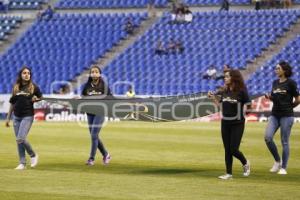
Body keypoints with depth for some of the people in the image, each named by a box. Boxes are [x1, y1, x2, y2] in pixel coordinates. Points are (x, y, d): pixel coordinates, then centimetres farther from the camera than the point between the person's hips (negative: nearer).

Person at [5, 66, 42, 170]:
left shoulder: (34, 87, -1)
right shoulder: (15, 88, 8)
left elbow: (40, 97, 14)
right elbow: (12, 103, 13)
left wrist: (35, 99, -10)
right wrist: (8, 118, 13)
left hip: (27, 116, -4)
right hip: (16, 116, 4)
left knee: (21, 138, -17)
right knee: (18, 141, 5)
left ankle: (33, 155, 5)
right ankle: (22, 163, 13)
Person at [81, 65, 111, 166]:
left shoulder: (104, 85, -3)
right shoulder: (87, 85, 6)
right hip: (90, 112, 5)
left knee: (94, 135, -12)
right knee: (94, 136, 8)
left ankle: (91, 158, -6)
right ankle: (106, 155, 27)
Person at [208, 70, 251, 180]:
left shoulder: (241, 92, -10)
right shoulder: (224, 91, 6)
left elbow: (248, 106, -5)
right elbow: (220, 105, 14)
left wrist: (247, 108, -23)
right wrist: (213, 98, 3)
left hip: (237, 124, -5)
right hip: (225, 123, 5)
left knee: (233, 149, -7)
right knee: (227, 150, 7)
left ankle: (245, 163, 22)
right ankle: (229, 173, 13)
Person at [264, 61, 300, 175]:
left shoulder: (291, 83, -7)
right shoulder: (275, 83, 12)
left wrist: (288, 107, 9)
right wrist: (269, 97, 1)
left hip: (286, 115, -6)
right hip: (274, 115, 6)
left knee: (285, 141, -1)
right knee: (268, 137, -9)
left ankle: (283, 168, 9)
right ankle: (277, 161, 9)